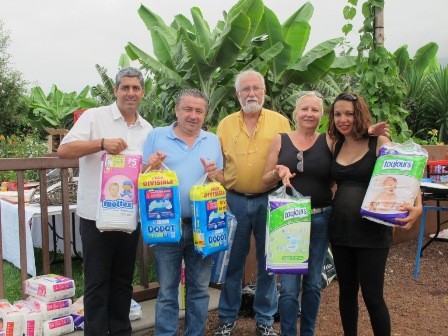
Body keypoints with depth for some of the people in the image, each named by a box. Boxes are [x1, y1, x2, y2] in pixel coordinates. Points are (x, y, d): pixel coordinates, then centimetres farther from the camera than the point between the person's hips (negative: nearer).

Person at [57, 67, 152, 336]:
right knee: (97, 282, 4)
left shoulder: (147, 129, 11)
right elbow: (64, 150, -13)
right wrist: (101, 143, -24)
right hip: (96, 214, -4)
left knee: (123, 280, 15)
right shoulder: (94, 117, -3)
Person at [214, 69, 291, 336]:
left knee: (268, 263, 9)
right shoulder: (225, 125, 7)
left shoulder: (280, 122, 3)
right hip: (234, 201, 1)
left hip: (269, 201, -1)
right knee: (232, 262, 10)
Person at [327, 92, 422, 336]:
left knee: (372, 296, 2)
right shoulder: (336, 145, 7)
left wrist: (417, 206, -27)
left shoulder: (379, 143, -7)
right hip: (340, 229, 5)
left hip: (371, 232, -5)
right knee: (346, 291, 16)